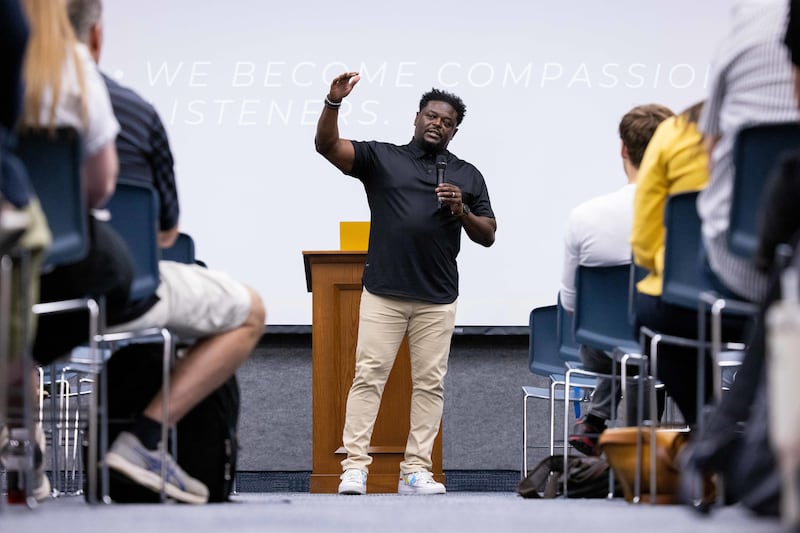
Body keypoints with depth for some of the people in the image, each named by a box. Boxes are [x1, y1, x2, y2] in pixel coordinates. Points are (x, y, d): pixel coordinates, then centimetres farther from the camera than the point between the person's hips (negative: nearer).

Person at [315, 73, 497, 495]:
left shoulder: (467, 176, 13)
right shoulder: (381, 158, 7)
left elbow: (487, 236, 12)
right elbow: (327, 145, -4)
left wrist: (462, 211, -8)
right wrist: (334, 102, -19)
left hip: (437, 299, 2)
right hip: (383, 292, -2)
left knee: (430, 384, 2)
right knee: (368, 376, -6)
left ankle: (416, 472, 5)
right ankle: (354, 467, -6)